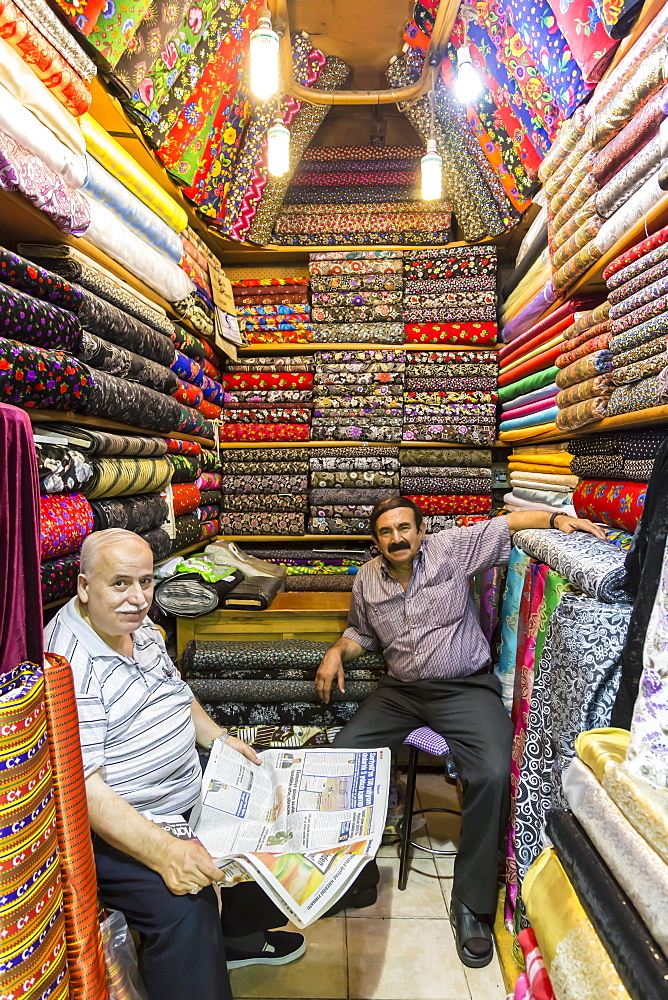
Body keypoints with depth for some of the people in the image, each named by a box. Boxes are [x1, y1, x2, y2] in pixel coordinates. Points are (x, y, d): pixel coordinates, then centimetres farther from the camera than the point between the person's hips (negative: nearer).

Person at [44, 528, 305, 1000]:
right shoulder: (66, 666, -26)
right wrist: (163, 851, -35)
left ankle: (238, 933, 36)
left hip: (190, 783, 9)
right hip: (117, 822, -9)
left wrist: (218, 737, 5)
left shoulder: (141, 625, 1)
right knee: (186, 910, -29)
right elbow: (81, 787, -29)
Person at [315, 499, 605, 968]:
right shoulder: (367, 580, 5)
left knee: (493, 774, -25)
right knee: (343, 751, -11)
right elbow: (361, 631, 20)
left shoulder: (451, 549, -7)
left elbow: (508, 523, -5)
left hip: (465, 686, -3)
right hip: (401, 689, 4)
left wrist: (558, 518, -20)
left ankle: (472, 903, -5)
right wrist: (338, 651, 1)